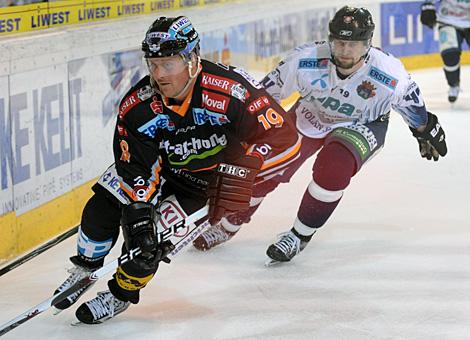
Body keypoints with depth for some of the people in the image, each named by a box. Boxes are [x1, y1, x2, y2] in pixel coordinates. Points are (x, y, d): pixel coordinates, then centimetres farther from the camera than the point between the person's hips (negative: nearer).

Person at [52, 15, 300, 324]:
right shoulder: (137, 105, -22)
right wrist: (139, 213, -33)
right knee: (102, 209, -8)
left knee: (153, 238, -17)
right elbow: (135, 169, -19)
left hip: (208, 181, -4)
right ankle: (87, 268, 22)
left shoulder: (230, 90, -34)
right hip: (160, 167, 4)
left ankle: (122, 293, 11)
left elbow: (284, 137, -34)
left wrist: (241, 172, -43)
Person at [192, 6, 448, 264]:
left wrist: (427, 131, 6)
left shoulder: (389, 75, -32)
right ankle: (228, 226, 27)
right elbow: (269, 90, -14)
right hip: (309, 117, 2)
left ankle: (300, 236, -10)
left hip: (362, 125, -2)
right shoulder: (307, 60, -32)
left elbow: (410, 99, -9)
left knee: (333, 166, -31)